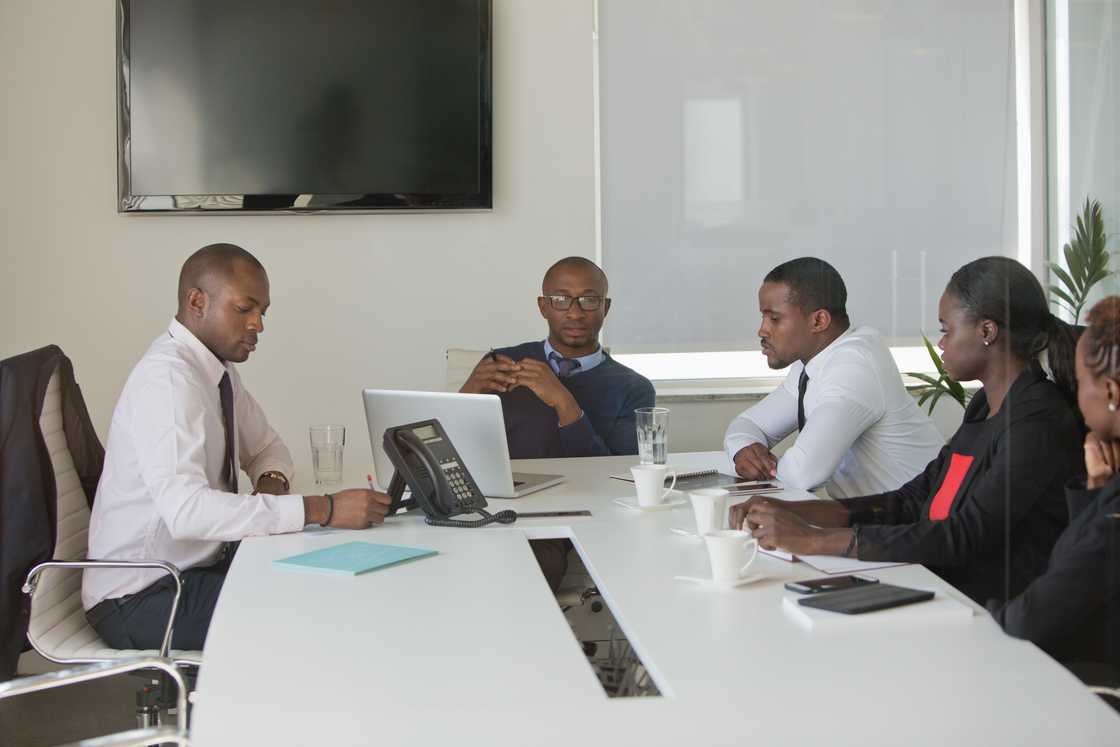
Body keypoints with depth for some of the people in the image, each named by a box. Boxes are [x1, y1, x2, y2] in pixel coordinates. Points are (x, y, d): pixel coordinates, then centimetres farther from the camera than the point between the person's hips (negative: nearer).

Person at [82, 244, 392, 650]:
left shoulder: (220, 369, 6)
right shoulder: (167, 377, -22)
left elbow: (267, 447, 22)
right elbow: (186, 509, -34)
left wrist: (272, 481, -3)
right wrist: (323, 509, -35)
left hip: (197, 567, 9)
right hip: (142, 599, -9)